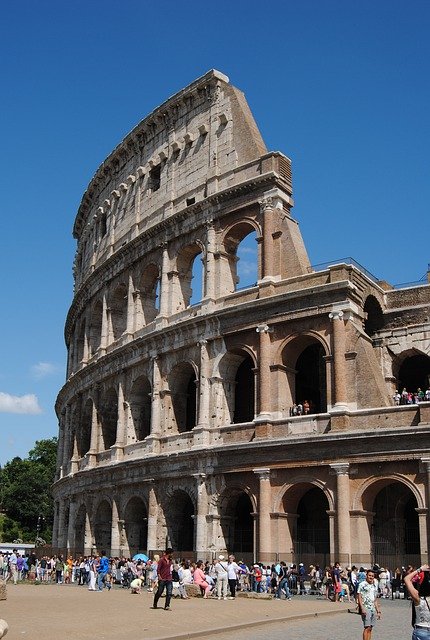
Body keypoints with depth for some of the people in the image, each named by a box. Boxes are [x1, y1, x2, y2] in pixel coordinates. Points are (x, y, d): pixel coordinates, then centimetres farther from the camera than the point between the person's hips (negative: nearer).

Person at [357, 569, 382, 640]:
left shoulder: (374, 586, 16)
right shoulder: (362, 585, -5)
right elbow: (359, 597, -9)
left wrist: (378, 611, 17)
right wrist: (362, 608, -17)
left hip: (373, 609, 7)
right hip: (366, 609, -7)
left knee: (370, 629, 6)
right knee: (367, 628, -12)